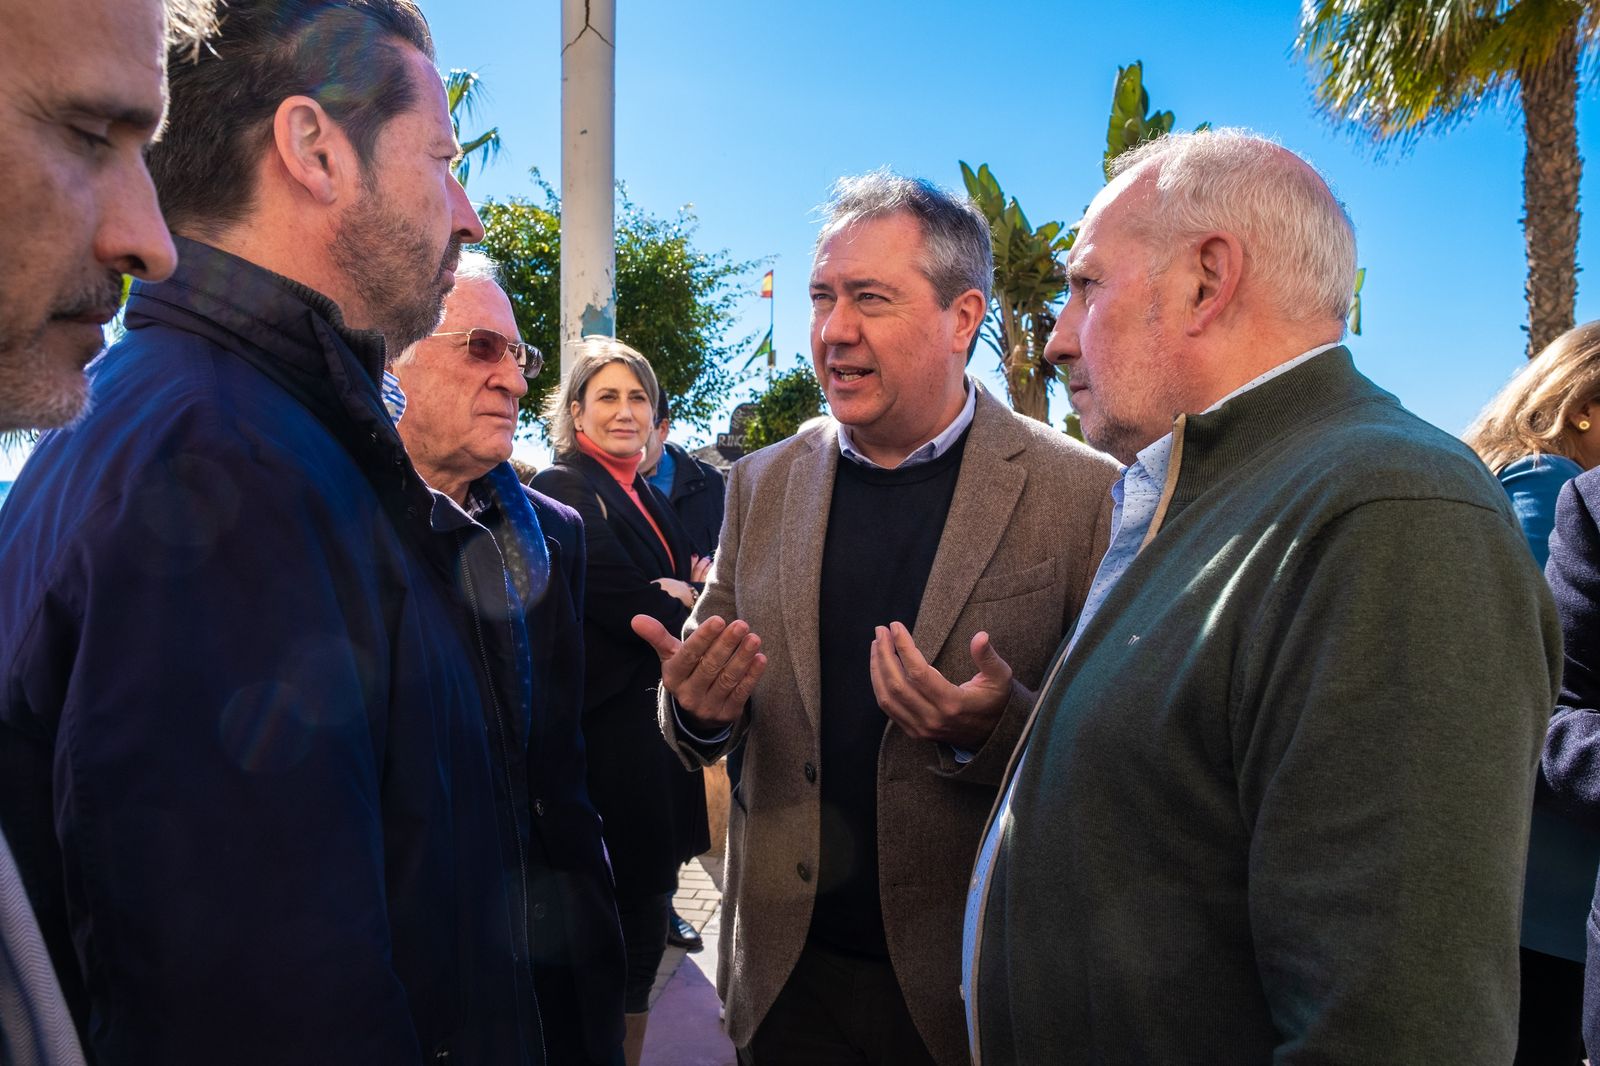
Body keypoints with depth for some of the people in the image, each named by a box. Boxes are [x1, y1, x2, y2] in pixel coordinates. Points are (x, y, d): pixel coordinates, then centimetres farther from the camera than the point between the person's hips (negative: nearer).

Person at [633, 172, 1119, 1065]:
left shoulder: (1082, 492, -11)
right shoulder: (761, 486, 2)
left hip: (972, 988, -3)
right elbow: (700, 722, 7)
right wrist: (697, 707, -15)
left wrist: (995, 729, -27)